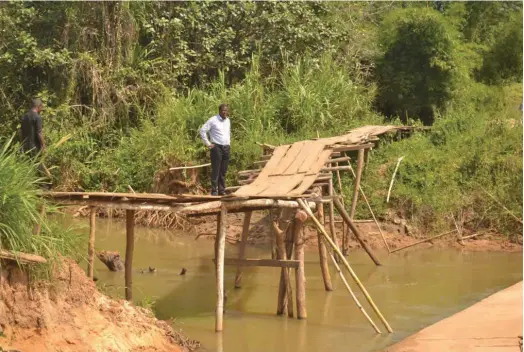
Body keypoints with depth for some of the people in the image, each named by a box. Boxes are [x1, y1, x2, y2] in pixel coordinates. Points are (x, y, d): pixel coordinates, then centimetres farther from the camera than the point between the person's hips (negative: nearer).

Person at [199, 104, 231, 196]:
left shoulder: (228, 121, 14)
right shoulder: (213, 120, -8)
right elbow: (202, 130, -10)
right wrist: (208, 143, -11)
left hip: (226, 148, 6)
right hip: (216, 147, -6)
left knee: (223, 171, 8)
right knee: (216, 170, -7)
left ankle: (222, 190, 13)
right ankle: (214, 191, -5)